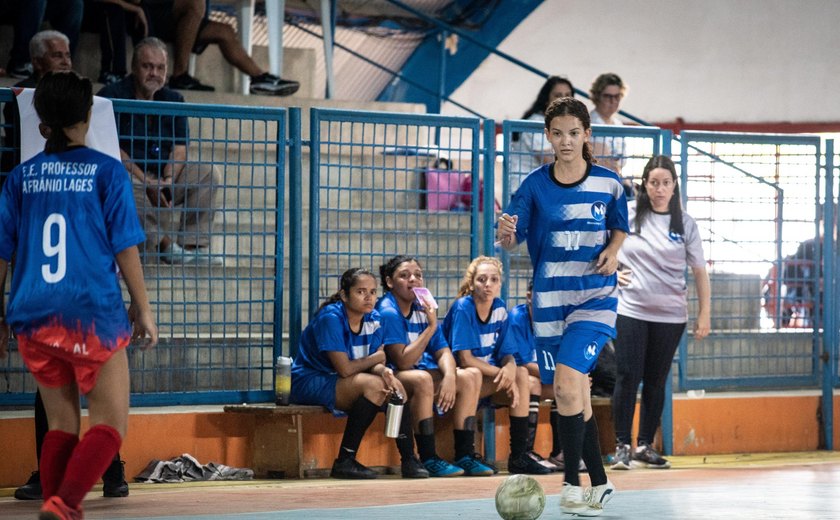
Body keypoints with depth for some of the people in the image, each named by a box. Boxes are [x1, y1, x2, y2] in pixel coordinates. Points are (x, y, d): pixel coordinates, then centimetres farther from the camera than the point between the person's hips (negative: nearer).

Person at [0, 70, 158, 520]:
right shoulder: (107, 171, -2)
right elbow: (125, 247, -2)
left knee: (60, 424, 15)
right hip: (93, 314, -4)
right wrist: (143, 309, 8)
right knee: (110, 424, 0)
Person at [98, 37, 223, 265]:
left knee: (209, 174, -12)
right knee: (127, 185, -39)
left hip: (164, 178, 6)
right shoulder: (112, 96, -6)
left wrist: (168, 181, -19)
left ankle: (193, 246, -16)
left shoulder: (173, 100, 12)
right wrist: (147, 183, -23)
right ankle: (164, 245, -30)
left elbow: (179, 147, 2)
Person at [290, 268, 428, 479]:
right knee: (373, 385, -28)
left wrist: (383, 370, -27)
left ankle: (409, 460, -11)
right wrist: (377, 358, -9)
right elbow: (344, 368, -24)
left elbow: (373, 364, -3)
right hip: (308, 383, -8)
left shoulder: (373, 319, 3)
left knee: (395, 386, -13)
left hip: (340, 383, 8)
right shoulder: (331, 318, -21)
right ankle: (345, 461, -26)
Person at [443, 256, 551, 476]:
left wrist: (510, 368, -22)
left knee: (521, 373, -18)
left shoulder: (499, 309, 2)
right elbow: (465, 360, -20)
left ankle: (519, 455, -19)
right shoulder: (462, 308, -16)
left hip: (490, 374, 6)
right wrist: (501, 373, -23)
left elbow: (507, 353, 2)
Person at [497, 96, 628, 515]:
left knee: (567, 384, -19)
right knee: (576, 397, 8)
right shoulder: (535, 185, -2)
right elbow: (512, 240, -7)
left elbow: (619, 226, 15)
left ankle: (572, 485, -11)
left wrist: (613, 251, -5)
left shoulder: (608, 183, -2)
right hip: (550, 299, 3)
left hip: (595, 296, -2)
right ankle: (600, 483, 21)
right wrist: (506, 233, -30)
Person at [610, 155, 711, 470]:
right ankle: (622, 446, 0)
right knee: (628, 377, -6)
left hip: (670, 316, 1)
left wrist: (704, 314, 0)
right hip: (631, 311, -1)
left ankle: (645, 446, 15)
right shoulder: (627, 214, 0)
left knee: (656, 382, 6)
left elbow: (699, 271, 4)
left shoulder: (684, 224, 2)